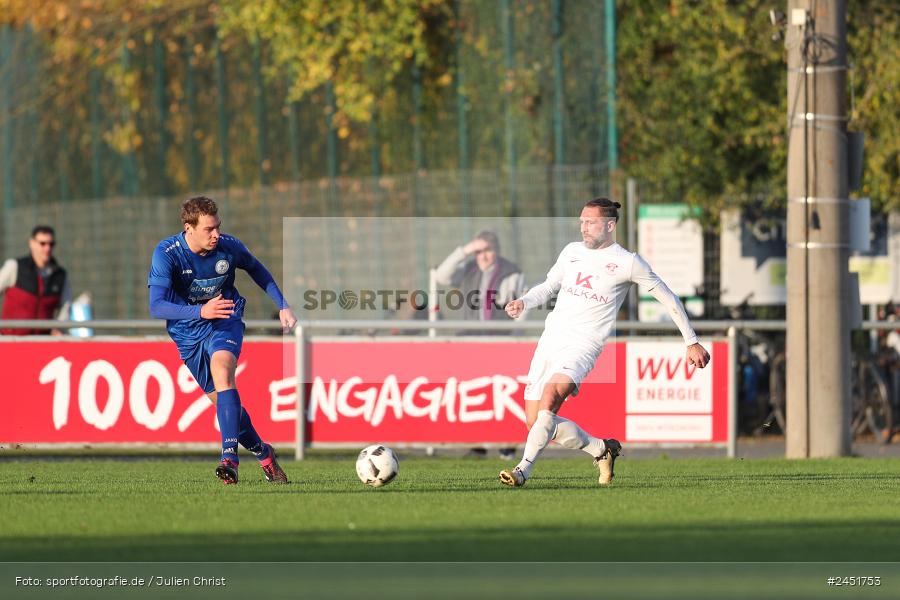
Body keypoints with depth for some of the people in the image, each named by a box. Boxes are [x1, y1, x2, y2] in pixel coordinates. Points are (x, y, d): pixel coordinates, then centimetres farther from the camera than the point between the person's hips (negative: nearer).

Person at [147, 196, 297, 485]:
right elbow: (156, 307, -28)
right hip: (188, 331, 1)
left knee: (221, 368, -30)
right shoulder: (166, 253, -21)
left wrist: (282, 306, 9)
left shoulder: (229, 247, -13)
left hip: (225, 322, -1)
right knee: (220, 398, 5)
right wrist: (200, 311, -41)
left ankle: (229, 458, -40)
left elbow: (256, 269, 11)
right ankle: (263, 453, 29)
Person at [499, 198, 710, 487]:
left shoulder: (627, 262, -1)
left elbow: (668, 298, 7)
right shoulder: (572, 251, 14)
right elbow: (548, 287, 26)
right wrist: (523, 302, 4)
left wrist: (692, 342, 9)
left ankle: (523, 470, -33)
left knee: (550, 397, -32)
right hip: (550, 340, 6)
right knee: (535, 423, 2)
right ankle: (602, 449, 23)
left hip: (583, 344, -6)